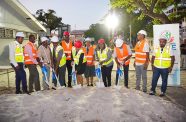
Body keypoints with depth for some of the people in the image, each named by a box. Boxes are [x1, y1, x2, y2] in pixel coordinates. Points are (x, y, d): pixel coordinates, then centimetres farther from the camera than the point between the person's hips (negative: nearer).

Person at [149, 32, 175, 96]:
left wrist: (171, 67, -5)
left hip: (165, 68, -2)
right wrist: (152, 65, 2)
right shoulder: (156, 48, 5)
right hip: (156, 68, 2)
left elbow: (173, 58, 0)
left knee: (164, 81, 9)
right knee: (154, 80, 3)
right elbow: (153, 57, 10)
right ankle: (152, 90, 19)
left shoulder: (169, 48, -2)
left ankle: (163, 92, 24)